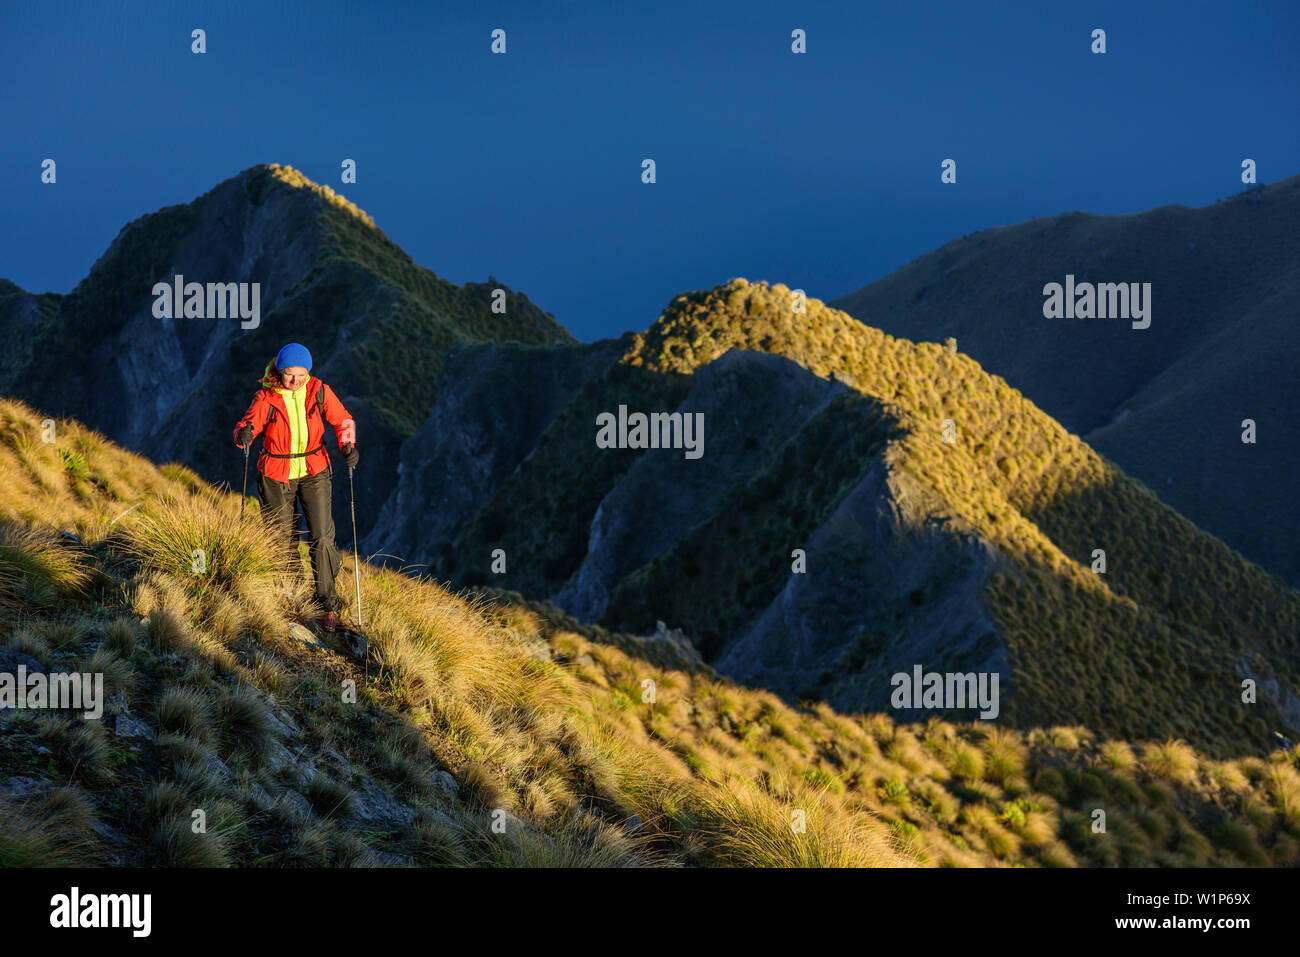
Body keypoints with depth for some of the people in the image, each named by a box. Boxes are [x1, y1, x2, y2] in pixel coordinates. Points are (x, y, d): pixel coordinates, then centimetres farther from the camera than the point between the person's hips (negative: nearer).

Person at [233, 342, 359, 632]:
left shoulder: (319, 391, -6)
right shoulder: (266, 398, -10)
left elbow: (342, 420, 5)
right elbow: (247, 423, -19)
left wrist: (348, 445, -14)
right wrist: (244, 434, -43)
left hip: (315, 472, 0)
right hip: (277, 475, 0)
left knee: (322, 537, -10)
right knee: (283, 540, 7)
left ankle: (328, 605, 2)